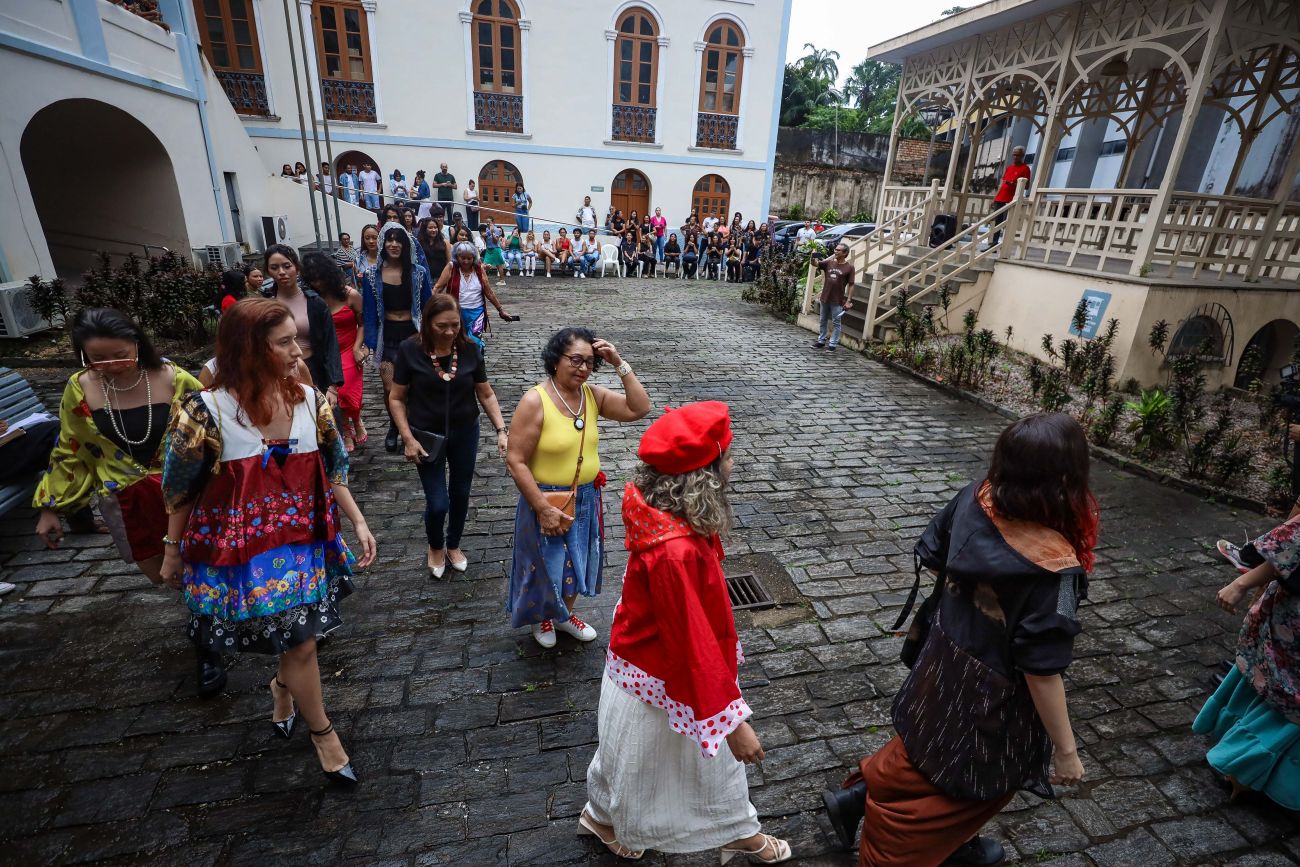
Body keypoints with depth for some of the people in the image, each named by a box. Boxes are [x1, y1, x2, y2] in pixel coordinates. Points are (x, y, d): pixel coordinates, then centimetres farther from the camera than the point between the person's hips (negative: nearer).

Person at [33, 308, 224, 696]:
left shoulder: (173, 379, -15)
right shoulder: (80, 389, -7)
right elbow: (69, 453, 5)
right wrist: (50, 508, 9)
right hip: (126, 502, 3)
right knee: (161, 575, 13)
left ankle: (206, 650, 25)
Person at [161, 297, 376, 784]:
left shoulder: (310, 400, -6)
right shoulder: (206, 412, -18)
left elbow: (332, 470, 3)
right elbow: (180, 492, -5)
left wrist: (358, 523, -1)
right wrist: (173, 553, 5)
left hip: (304, 542, 4)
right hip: (244, 551, -4)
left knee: (298, 638, 18)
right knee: (301, 642, 2)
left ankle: (283, 687, 53)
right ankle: (321, 732, 27)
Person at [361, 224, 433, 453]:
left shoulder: (419, 273, -2)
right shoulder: (372, 276, 0)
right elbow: (369, 313, 1)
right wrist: (372, 345, -5)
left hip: (413, 335, 0)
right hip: (388, 338, 1)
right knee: (390, 389, 0)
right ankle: (394, 426, 28)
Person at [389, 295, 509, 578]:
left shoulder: (470, 349, -10)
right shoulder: (410, 350, -16)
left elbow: (486, 394, -2)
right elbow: (396, 398, -7)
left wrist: (501, 430, -11)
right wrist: (408, 439, -13)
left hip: (465, 433, 2)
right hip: (427, 435, -2)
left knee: (460, 494, 16)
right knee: (438, 502, 0)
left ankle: (453, 545, 43)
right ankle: (435, 548, 33)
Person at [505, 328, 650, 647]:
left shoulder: (592, 395, -4)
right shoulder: (535, 401, -22)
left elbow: (640, 409, -10)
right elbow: (515, 461, -21)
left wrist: (620, 364, -16)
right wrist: (543, 509, -21)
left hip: (586, 499, 5)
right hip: (547, 501, -5)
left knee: (577, 562, 22)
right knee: (546, 564, 16)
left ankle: (564, 614, 49)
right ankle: (540, 618, 46)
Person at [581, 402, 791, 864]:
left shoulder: (672, 515, -12)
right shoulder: (674, 551, -41)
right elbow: (693, 644, -33)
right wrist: (732, 720, -23)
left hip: (677, 660, 8)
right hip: (657, 678, -7)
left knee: (714, 755, 28)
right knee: (639, 760, 23)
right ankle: (600, 816, 53)